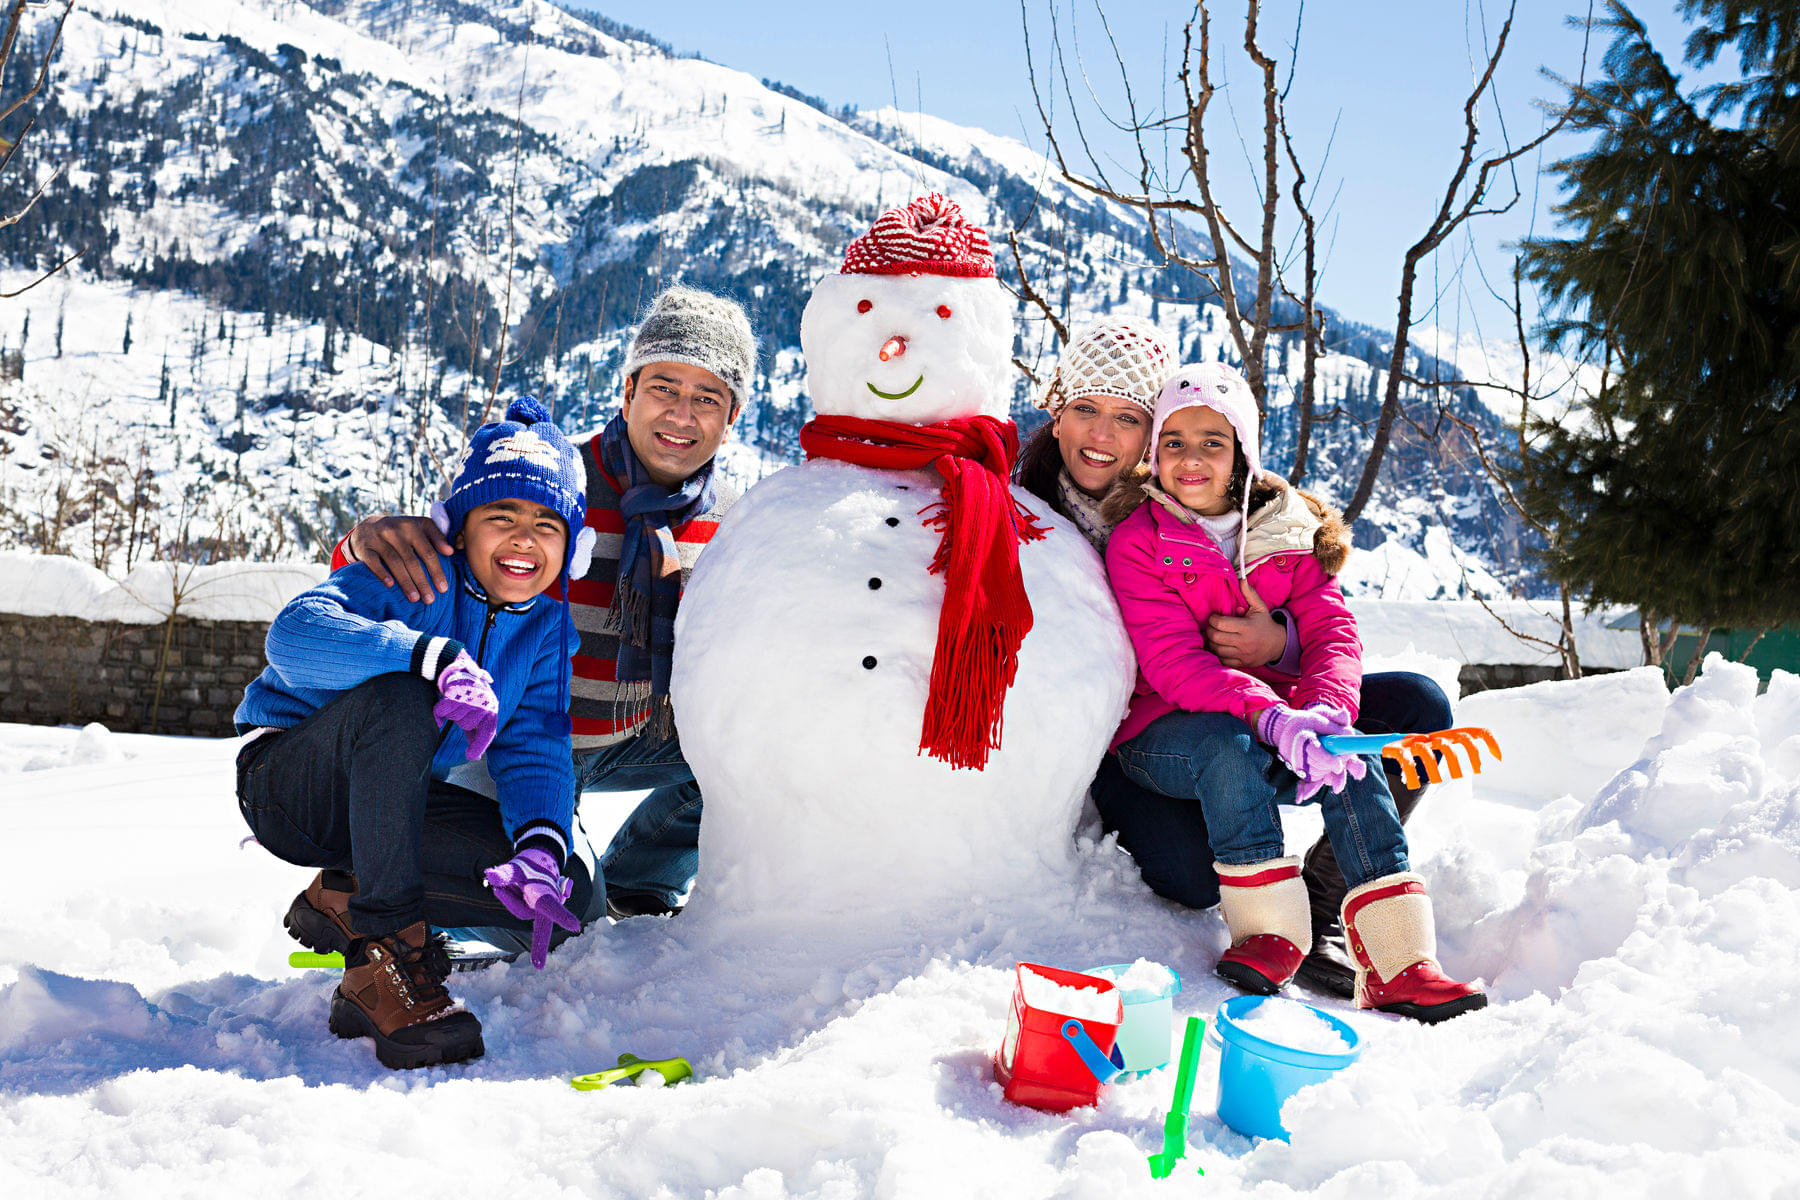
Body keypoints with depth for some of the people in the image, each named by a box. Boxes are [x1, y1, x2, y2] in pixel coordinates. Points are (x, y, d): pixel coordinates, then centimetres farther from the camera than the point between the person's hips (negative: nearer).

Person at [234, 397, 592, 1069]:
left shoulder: (547, 626, -2)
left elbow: (533, 754, -9)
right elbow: (294, 634, -36)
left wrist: (541, 846, -30)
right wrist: (437, 655, -50)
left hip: (392, 799, 6)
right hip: (287, 785, -6)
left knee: (567, 890, -13)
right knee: (398, 698, -39)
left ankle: (345, 897, 2)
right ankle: (387, 952, -31)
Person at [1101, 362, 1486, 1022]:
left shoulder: (1288, 531, 8)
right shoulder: (1136, 542, -6)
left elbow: (1331, 630, -3)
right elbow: (1172, 659, -18)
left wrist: (1325, 711, -26)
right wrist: (1267, 715, -35)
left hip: (1277, 716, 3)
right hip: (1161, 731, -3)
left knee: (1350, 757, -25)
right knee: (1229, 747, -36)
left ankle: (1396, 962, -27)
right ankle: (1267, 929, -25)